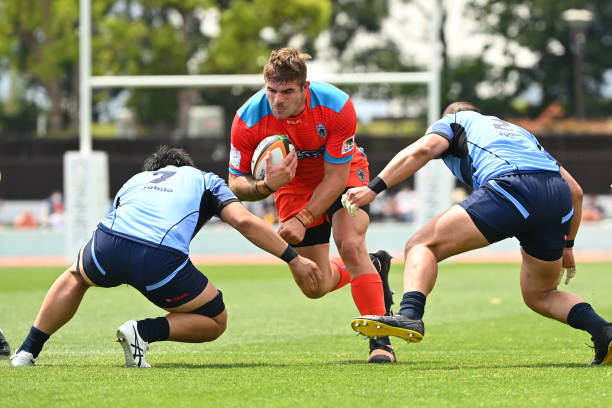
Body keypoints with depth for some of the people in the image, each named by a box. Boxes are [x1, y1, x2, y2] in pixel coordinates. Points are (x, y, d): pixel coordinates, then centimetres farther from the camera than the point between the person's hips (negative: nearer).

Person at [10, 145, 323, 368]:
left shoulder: (135, 180, 37)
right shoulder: (205, 179, 28)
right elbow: (244, 221, 12)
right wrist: (294, 259, 12)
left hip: (107, 245, 4)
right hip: (162, 258, -4)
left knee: (75, 277, 39)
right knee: (215, 322, 18)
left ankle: (28, 350, 28)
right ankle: (145, 331, -5)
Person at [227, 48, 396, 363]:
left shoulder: (336, 106, -32)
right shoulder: (248, 121, -28)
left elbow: (336, 176, -24)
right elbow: (235, 183, -18)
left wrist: (302, 220, -31)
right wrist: (266, 186, -40)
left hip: (343, 174, -2)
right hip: (293, 183, 2)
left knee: (350, 244, -28)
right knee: (316, 286, -1)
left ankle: (380, 338, -18)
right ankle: (374, 267, 32)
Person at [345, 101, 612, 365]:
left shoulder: (452, 122, 28)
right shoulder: (519, 132, 42)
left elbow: (423, 149, 5)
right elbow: (575, 190, 37)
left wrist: (373, 189, 0)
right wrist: (567, 245, 44)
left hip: (513, 189, -6)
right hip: (559, 198, 6)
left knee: (421, 247, -2)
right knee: (539, 295, 25)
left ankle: (409, 314, -30)